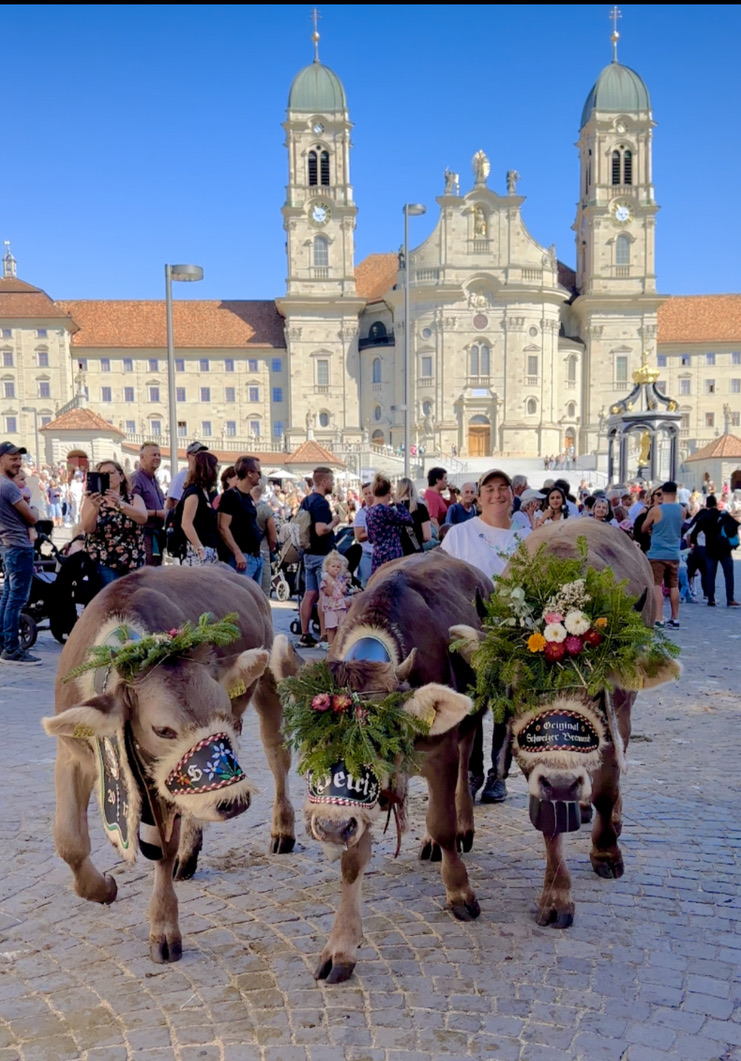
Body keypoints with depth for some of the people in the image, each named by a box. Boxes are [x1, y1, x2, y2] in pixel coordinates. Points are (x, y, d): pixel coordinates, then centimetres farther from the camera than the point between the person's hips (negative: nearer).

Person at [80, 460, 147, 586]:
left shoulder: (134, 499, 8)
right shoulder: (92, 501, 6)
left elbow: (143, 518, -14)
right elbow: (87, 528, -12)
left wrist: (119, 504, -31)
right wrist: (95, 507, -31)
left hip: (134, 564, 2)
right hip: (104, 565, -2)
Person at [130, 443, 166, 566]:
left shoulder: (154, 480, 19)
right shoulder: (136, 479, -10)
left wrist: (165, 513, 10)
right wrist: (157, 513, -18)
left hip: (157, 535, 10)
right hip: (145, 534, -9)